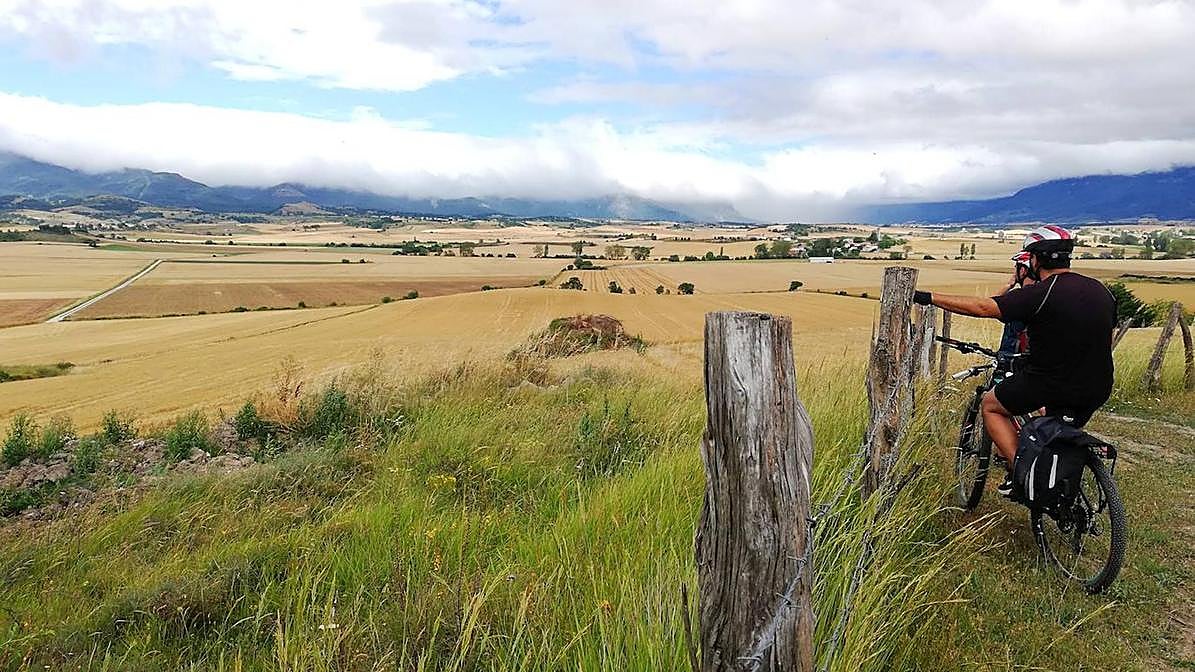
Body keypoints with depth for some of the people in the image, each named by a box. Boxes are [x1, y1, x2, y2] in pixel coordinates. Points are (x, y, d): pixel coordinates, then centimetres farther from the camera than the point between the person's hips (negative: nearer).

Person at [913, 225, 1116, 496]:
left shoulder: (1040, 294, -17)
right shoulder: (1101, 291, 5)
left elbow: (982, 307, -16)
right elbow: (1106, 335, 17)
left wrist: (929, 298, -11)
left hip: (1049, 386, -7)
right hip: (1098, 391, 7)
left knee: (991, 405, 15)